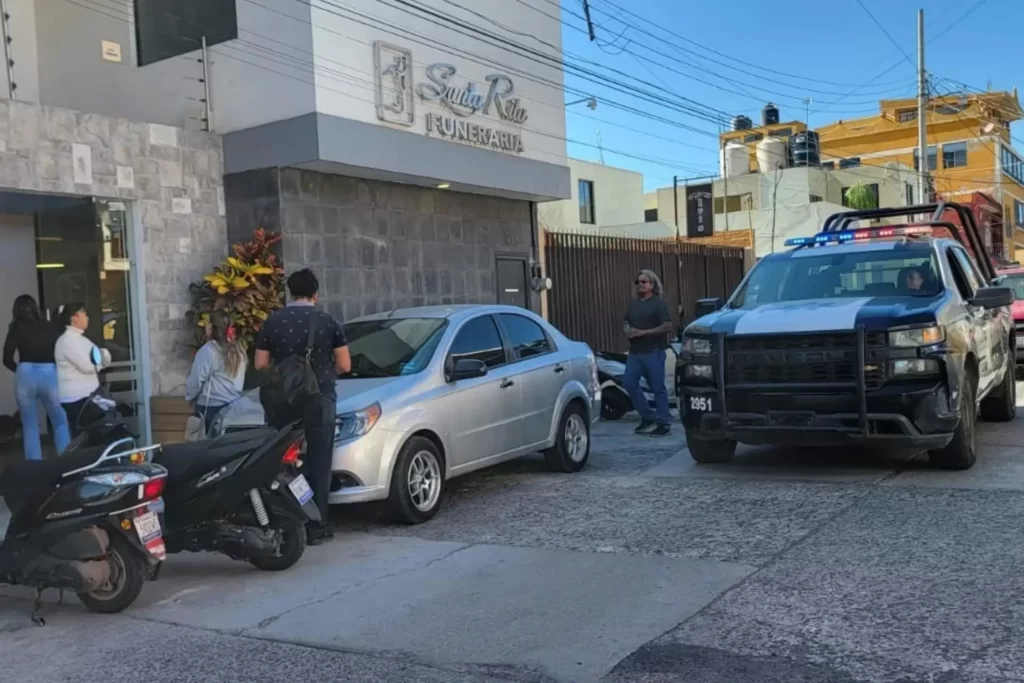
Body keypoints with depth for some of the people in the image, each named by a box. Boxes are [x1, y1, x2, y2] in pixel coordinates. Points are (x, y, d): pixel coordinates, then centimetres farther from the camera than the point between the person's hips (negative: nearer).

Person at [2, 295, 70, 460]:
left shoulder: (17, 327, 6)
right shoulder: (49, 327, 11)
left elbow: (7, 359, 1)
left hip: (26, 376, -1)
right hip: (49, 375, 1)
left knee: (30, 426, 10)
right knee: (60, 423, 11)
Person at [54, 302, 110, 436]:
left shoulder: (80, 339, 16)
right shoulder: (67, 341, -13)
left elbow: (105, 359, 14)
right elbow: (88, 366, -19)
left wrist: (102, 355, -9)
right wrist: (100, 359, 2)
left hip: (87, 395, 10)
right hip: (76, 398, -9)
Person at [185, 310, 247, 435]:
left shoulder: (208, 350, -13)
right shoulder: (238, 349, 6)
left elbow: (196, 380, -9)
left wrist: (190, 398, 7)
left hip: (211, 407, -6)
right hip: (234, 405, 6)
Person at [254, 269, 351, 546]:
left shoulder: (272, 322, 1)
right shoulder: (329, 322, -4)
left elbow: (260, 364, 3)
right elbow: (344, 365, -2)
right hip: (319, 402, -2)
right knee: (317, 466, 4)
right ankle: (316, 527, 6)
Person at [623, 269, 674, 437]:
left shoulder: (658, 303, -6)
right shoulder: (633, 304, 15)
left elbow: (668, 326, -14)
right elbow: (626, 322, 27)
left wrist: (643, 332, -18)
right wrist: (627, 329, 2)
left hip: (653, 352, -7)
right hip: (635, 352, 7)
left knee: (658, 387, -3)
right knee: (629, 383, 2)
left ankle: (664, 422, 7)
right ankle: (648, 417, 17)